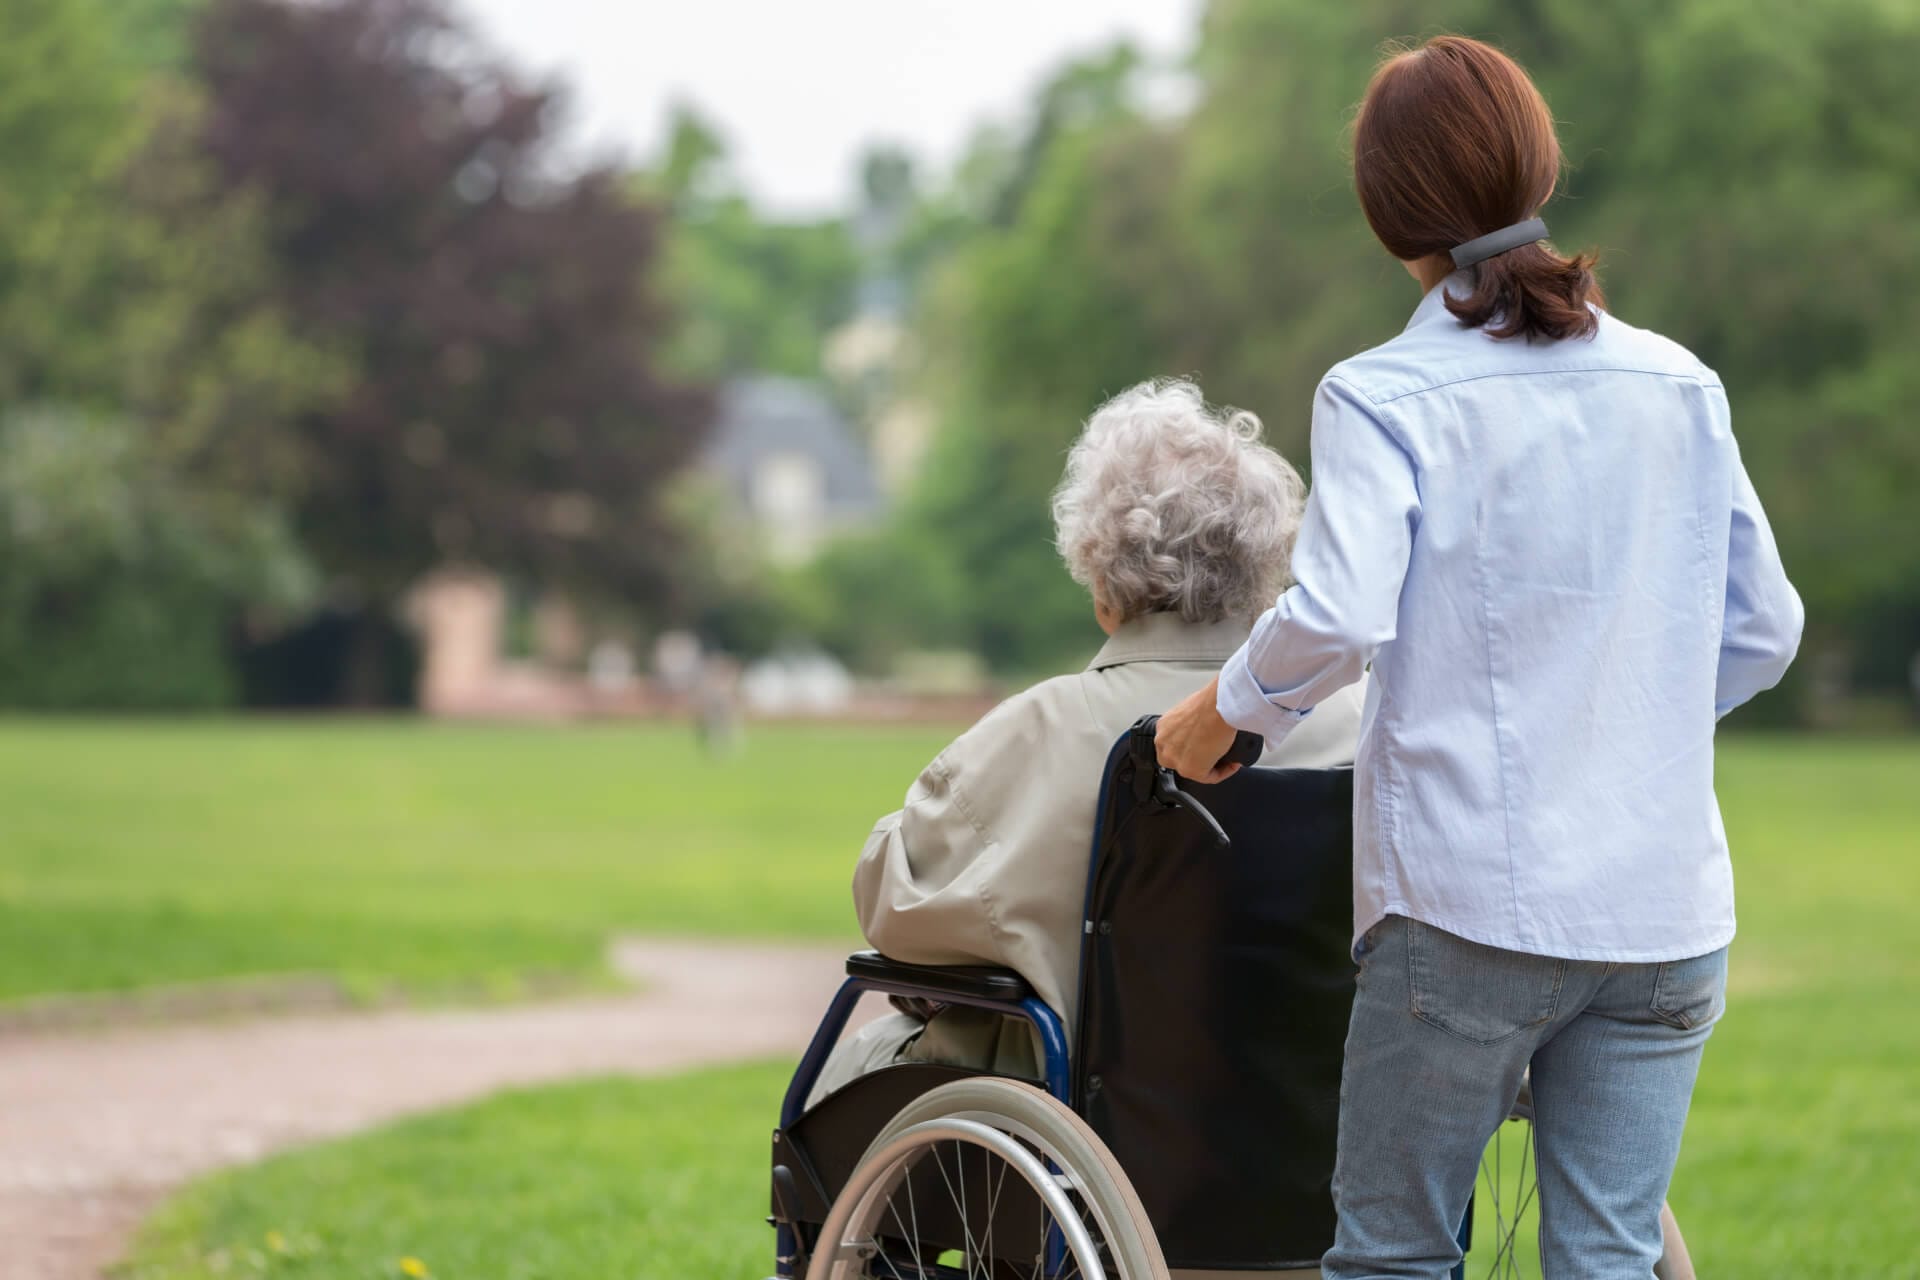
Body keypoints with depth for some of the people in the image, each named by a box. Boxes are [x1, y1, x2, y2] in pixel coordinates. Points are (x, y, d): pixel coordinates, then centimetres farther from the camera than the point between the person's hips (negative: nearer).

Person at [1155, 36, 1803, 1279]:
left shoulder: (1384, 397, -6)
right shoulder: (1680, 385, 9)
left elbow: (1339, 620, -19)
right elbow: (1764, 630, 12)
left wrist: (1223, 710, -2)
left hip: (1470, 904, -4)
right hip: (1665, 910, 4)